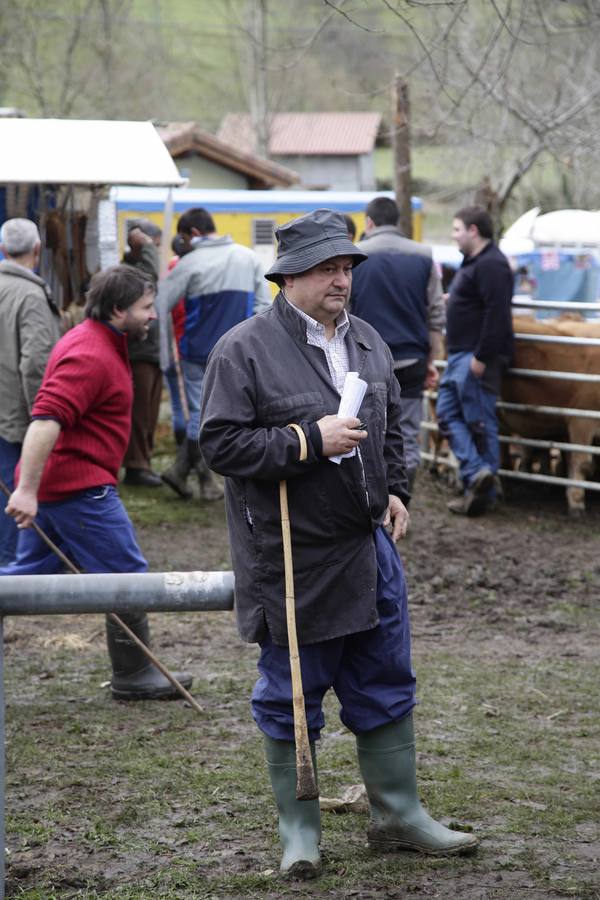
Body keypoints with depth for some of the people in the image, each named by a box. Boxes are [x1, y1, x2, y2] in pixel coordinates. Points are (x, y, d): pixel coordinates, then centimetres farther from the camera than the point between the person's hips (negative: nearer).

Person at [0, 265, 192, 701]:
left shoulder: (97, 342, 16)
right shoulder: (91, 356, -19)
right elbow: (45, 420, -29)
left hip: (53, 484, 11)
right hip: (78, 485, -11)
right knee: (127, 576, 0)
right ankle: (134, 676, 11)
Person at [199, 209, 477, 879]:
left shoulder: (366, 341, 10)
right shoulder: (243, 350, -12)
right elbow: (221, 443, -16)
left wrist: (393, 490, 9)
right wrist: (309, 441, -21)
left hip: (368, 546, 6)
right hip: (291, 557, -6)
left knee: (385, 688, 13)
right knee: (291, 695, 6)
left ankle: (398, 815, 25)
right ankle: (298, 829, 18)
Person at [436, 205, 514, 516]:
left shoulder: (491, 265, -17)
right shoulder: (474, 262, 17)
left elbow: (497, 314, -24)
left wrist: (481, 357, -25)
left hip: (476, 358, -11)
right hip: (459, 354, 11)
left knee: (480, 423, -6)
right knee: (448, 414, 6)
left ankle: (482, 492, -3)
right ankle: (478, 474, -1)